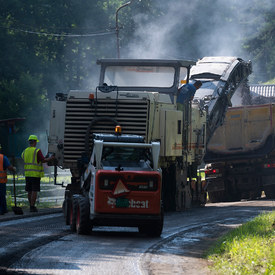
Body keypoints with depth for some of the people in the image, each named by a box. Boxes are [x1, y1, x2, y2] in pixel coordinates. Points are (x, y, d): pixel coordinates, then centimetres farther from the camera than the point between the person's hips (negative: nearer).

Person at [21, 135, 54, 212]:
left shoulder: (25, 151, 7)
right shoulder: (37, 151, -11)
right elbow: (43, 160, -11)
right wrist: (51, 158, 5)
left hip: (27, 174, 6)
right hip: (36, 174, -6)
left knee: (29, 191, 11)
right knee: (34, 191, -5)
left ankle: (31, 206, 17)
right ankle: (32, 207, -8)